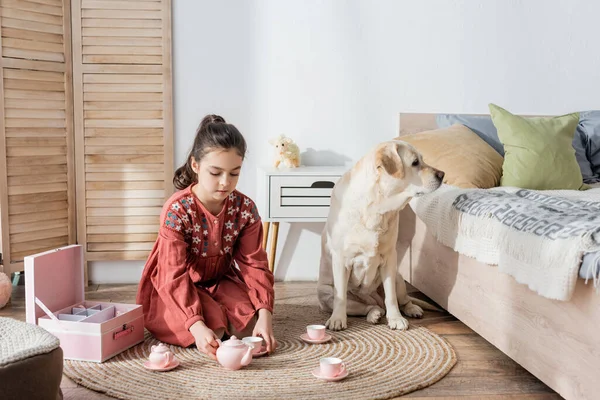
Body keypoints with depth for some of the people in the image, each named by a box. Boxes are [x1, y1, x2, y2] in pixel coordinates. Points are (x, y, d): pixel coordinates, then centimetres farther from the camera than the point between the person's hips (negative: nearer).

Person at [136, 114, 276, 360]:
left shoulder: (245, 208, -15)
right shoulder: (177, 210, -27)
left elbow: (254, 264, -14)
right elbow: (175, 276, -31)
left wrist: (265, 315, -28)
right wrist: (197, 327, -43)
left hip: (220, 280, 4)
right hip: (176, 288, -4)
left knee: (248, 327, -19)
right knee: (213, 331, -28)